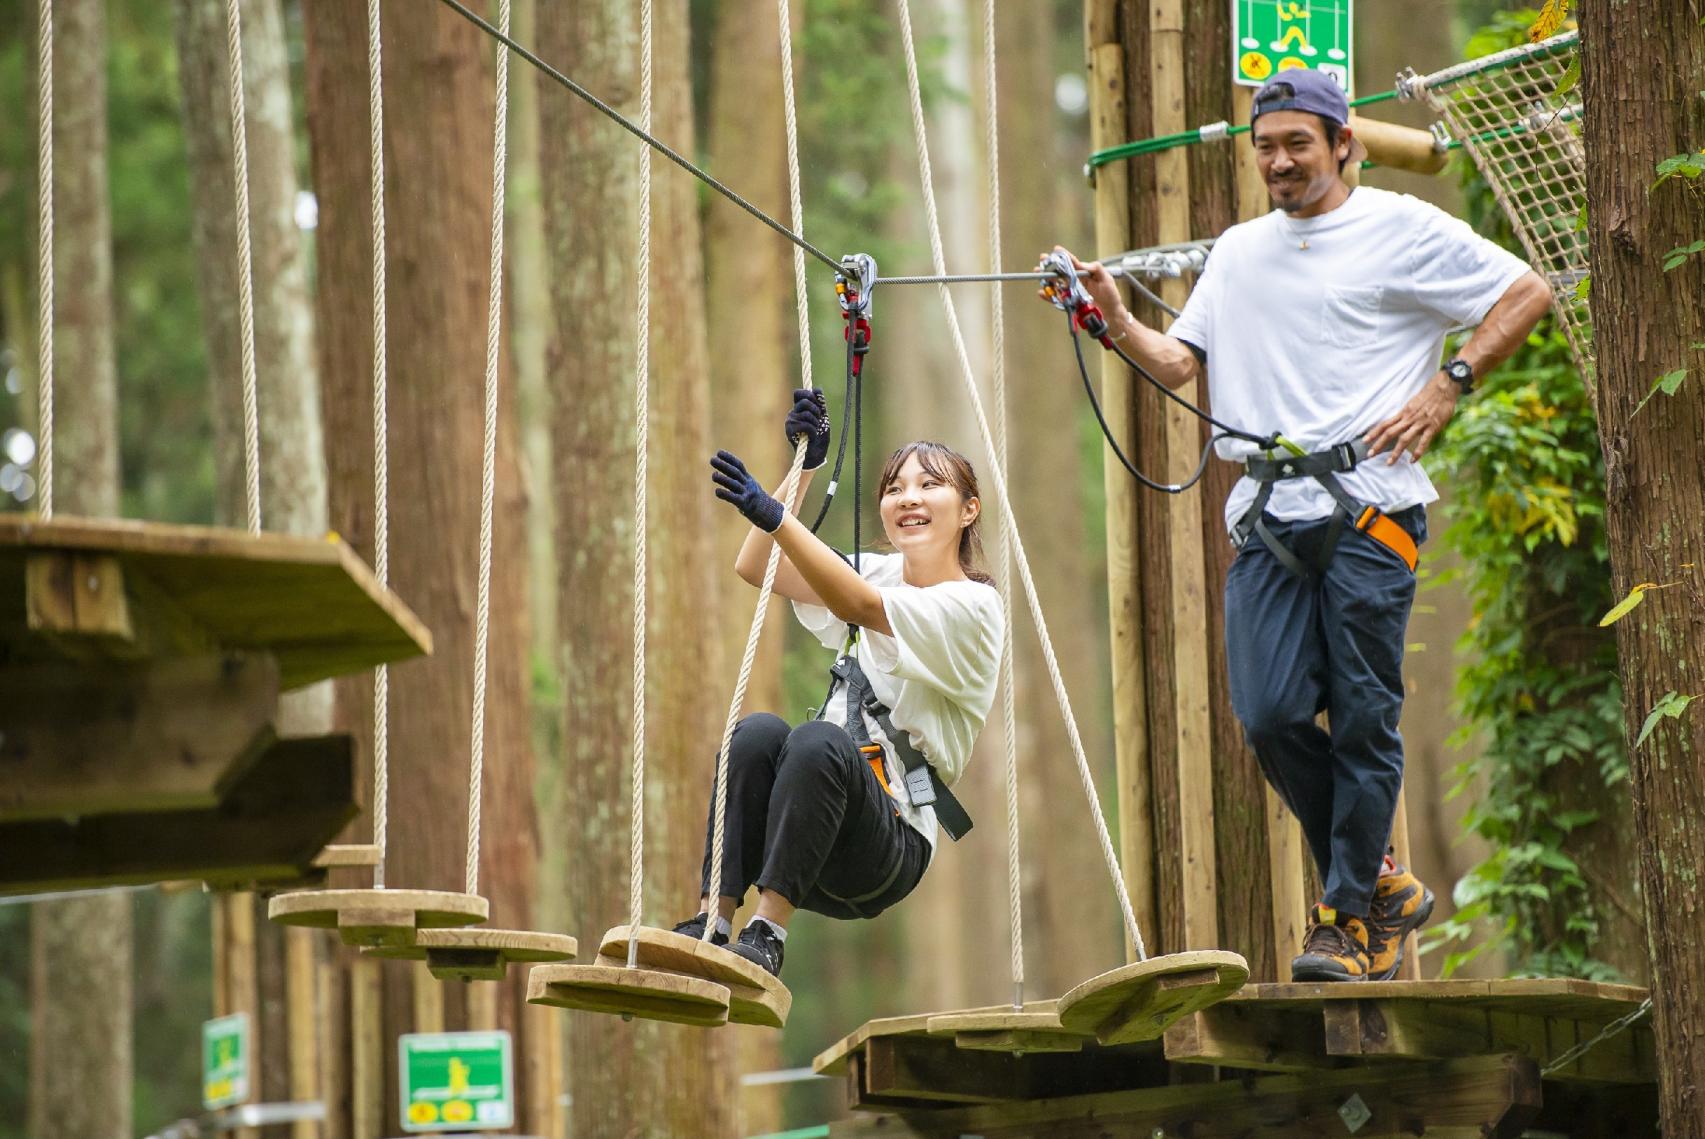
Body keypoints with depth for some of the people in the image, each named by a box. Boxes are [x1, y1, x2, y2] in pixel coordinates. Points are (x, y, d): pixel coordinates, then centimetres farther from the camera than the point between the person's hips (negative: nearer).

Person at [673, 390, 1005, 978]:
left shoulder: (973, 605, -5)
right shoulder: (882, 572, 18)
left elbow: (860, 606, -23)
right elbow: (754, 567, 8)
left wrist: (775, 515, -35)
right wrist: (804, 466, 0)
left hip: (890, 851, -6)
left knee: (820, 741, -35)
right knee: (759, 731, -26)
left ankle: (767, 931, -37)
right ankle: (712, 919, -33)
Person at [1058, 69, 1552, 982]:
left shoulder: (1402, 230, 4)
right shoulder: (1237, 252, 21)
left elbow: (1526, 293, 6)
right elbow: (1181, 364, 17)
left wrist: (1448, 385, -3)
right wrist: (1118, 323, -2)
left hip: (1367, 505, -5)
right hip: (1268, 514, 5)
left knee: (1362, 719, -5)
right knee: (1271, 718, -6)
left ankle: (1353, 920, 3)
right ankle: (1379, 883, 13)